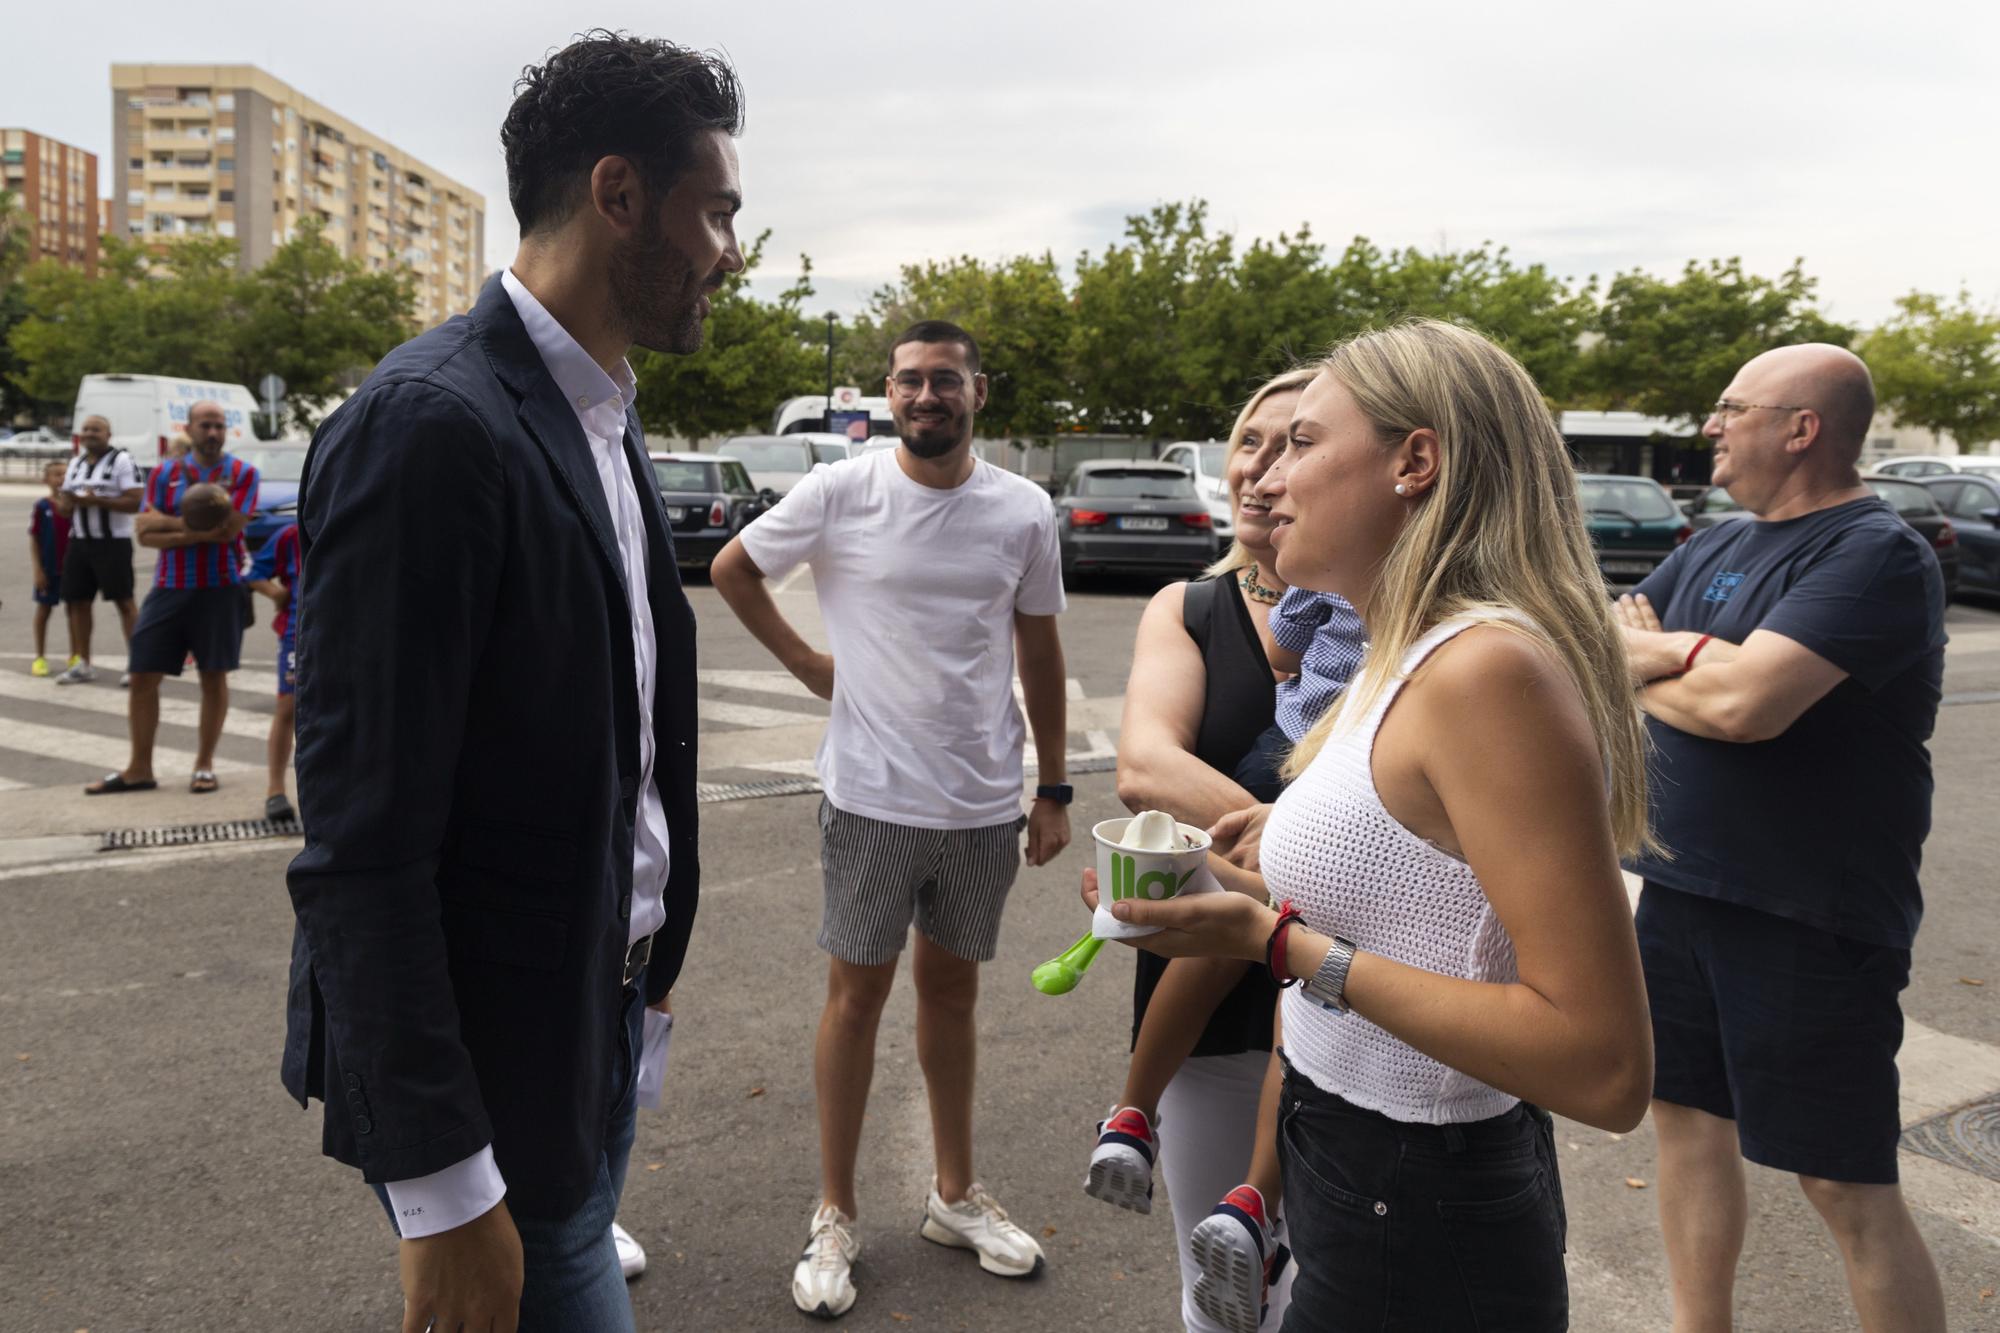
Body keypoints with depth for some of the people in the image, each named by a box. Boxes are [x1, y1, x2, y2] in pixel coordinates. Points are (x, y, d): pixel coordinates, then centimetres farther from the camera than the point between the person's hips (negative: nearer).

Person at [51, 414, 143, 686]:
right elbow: (66, 506, 19)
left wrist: (97, 500, -21)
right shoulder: (75, 464, 15)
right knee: (77, 601, 8)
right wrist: (64, 503, -5)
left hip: (113, 543, -7)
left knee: (123, 600, -4)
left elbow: (137, 502, -16)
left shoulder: (121, 460, -7)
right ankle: (83, 665, 17)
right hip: (79, 542, 7)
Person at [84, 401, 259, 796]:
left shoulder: (243, 474, -1)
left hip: (220, 590, -3)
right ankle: (139, 769, 14)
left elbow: (227, 529, -15)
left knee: (214, 677, 4)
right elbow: (146, 534, -2)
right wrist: (197, 534, -16)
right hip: (169, 590, 3)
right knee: (143, 676, 4)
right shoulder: (165, 474, 7)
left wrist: (167, 521, -9)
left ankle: (204, 765, 16)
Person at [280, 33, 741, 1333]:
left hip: (612, 1016, 8)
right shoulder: (429, 427, -21)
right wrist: (441, 1192, -20)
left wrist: (649, 961, 15)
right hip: (482, 1069, -8)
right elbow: (360, 842, -22)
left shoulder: (605, 419, 8)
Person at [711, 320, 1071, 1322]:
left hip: (985, 804, 3)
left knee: (952, 985, 16)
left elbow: (1039, 655, 7)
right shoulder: (838, 493, -7)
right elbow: (731, 569, 7)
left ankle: (955, 1195, 32)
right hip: (873, 796, -2)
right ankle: (835, 1217, 22)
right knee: (857, 990, 7)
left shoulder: (1025, 510, 0)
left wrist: (1054, 793, 7)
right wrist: (803, 661, -1)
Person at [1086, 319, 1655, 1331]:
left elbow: (1603, 1069, -26)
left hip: (1416, 1247, -8)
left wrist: (1286, 943, -25)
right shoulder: (1406, 659, 6)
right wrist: (1294, 841, 10)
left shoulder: (1489, 665, -23)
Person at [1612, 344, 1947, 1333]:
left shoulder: (1877, 555, -15)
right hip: (1680, 891, 8)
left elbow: (1742, 703, -27)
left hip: (1811, 920, -8)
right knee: (1689, 1118, 17)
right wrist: (1691, 651, -16)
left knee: (1845, 1184, 1)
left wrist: (1646, 670, -7)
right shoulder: (1713, 548, 11)